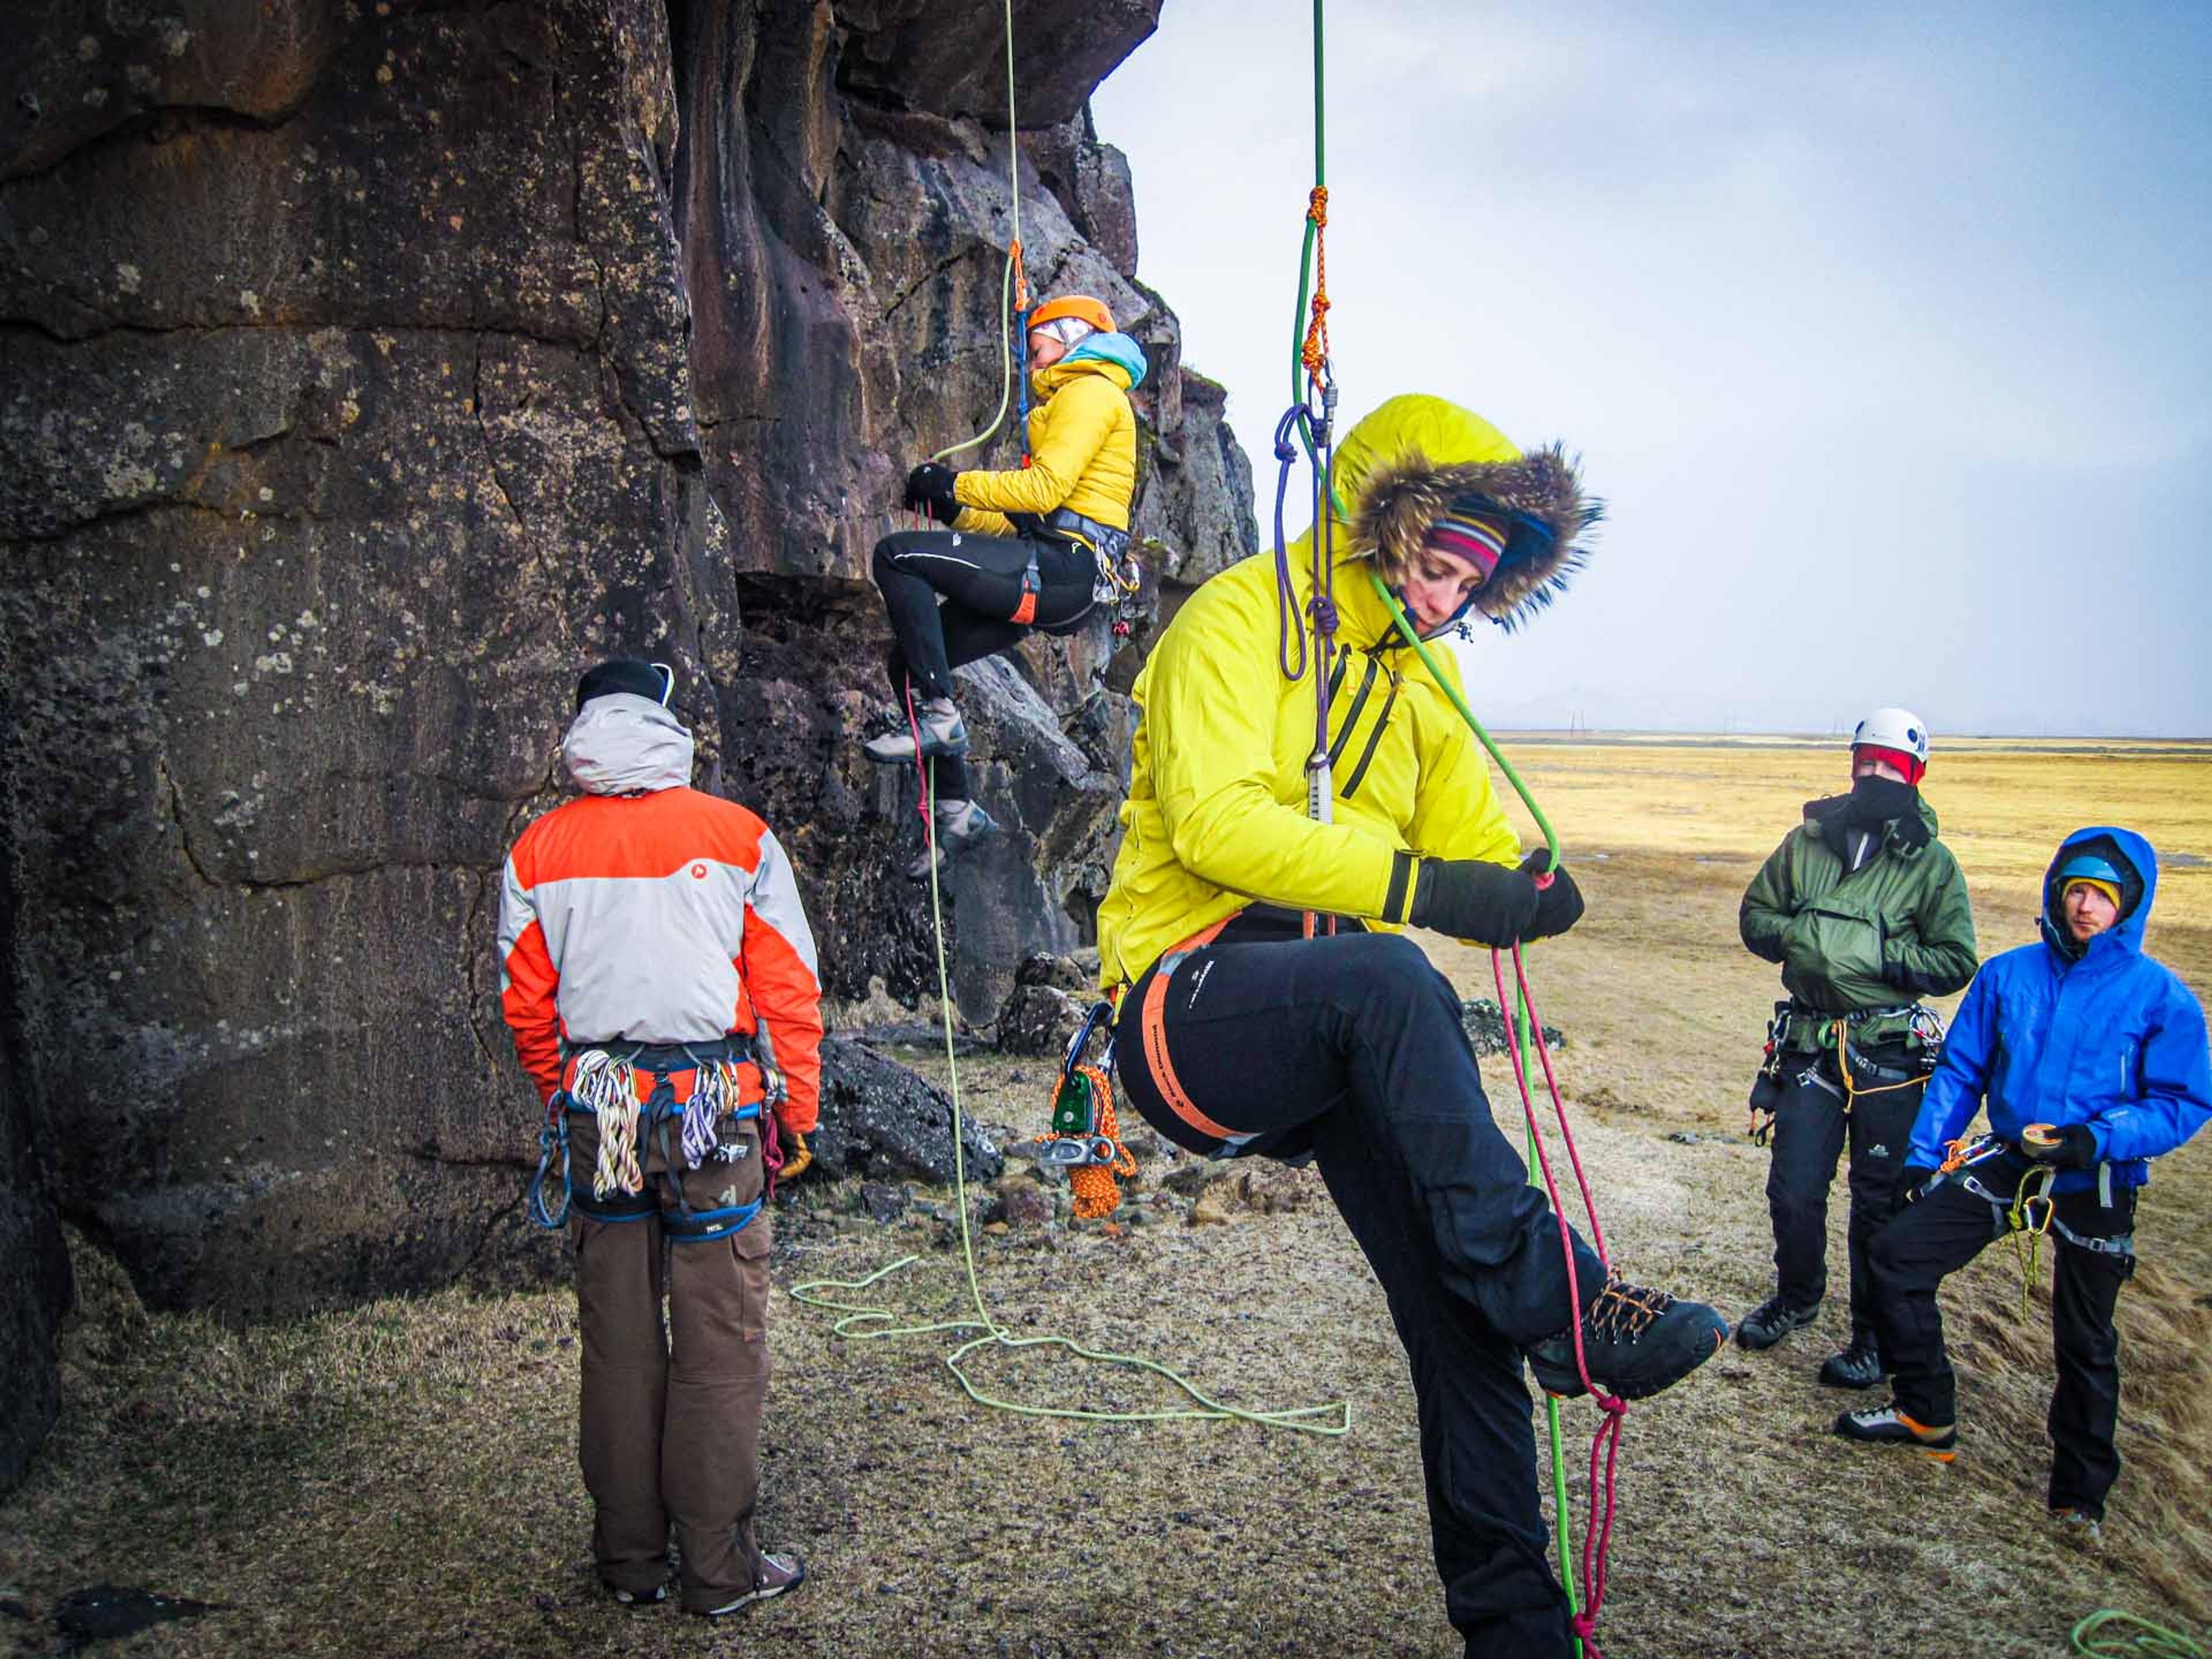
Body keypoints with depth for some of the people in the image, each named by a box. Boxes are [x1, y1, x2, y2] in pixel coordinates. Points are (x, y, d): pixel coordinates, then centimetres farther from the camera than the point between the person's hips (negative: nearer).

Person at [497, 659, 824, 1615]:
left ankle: (629, 1560, 25)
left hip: (597, 1112, 3)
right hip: (714, 1107, -3)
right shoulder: (737, 837, -3)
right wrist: (796, 1116, 6)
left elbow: (526, 1005, 9)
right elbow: (789, 991, -3)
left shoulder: (539, 851, 4)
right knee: (720, 1343, 5)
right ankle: (719, 1569, 13)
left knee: (618, 1341, 13)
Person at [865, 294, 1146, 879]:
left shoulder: (1090, 391, 1)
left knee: (896, 555, -20)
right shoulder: (1074, 398, 32)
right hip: (1052, 577, 10)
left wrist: (957, 484, -5)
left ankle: (938, 716, -22)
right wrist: (958, 511, 20)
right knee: (909, 659, 7)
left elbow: (1046, 488, -14)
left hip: (1064, 566, -10)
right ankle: (958, 807, 7)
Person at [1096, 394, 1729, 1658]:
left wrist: (1530, 888, -10)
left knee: (1460, 1309, -5)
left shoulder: (1423, 683, 18)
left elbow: (1478, 841, 15)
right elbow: (1217, 818, -22)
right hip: (1188, 1006, -7)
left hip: (1335, 1037, 7)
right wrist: (1420, 888, -30)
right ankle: (1559, 1303, -33)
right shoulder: (1239, 621, -7)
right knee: (1385, 978, -38)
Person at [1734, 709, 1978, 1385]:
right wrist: (1801, 936, -8)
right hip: (1810, 1043, 3)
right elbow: (1755, 915, 12)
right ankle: (1797, 1296, 34)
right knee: (1793, 1190, 8)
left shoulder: (1933, 864, -3)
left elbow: (1956, 963, -4)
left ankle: (1875, 1336, 22)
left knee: (1880, 1202, 5)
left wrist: (1879, 955, -17)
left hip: (1890, 1054, -2)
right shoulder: (1807, 842, 5)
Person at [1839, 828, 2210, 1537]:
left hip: (2094, 1186, -3)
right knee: (1898, 1253, -6)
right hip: (2005, 1162, 3)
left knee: (2085, 1344, 8)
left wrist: (2099, 1138, -24)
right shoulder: (2008, 975, 1)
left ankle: (2080, 1492, 26)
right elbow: (1960, 1071, 8)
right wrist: (1923, 1153, 3)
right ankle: (1926, 1413, 11)